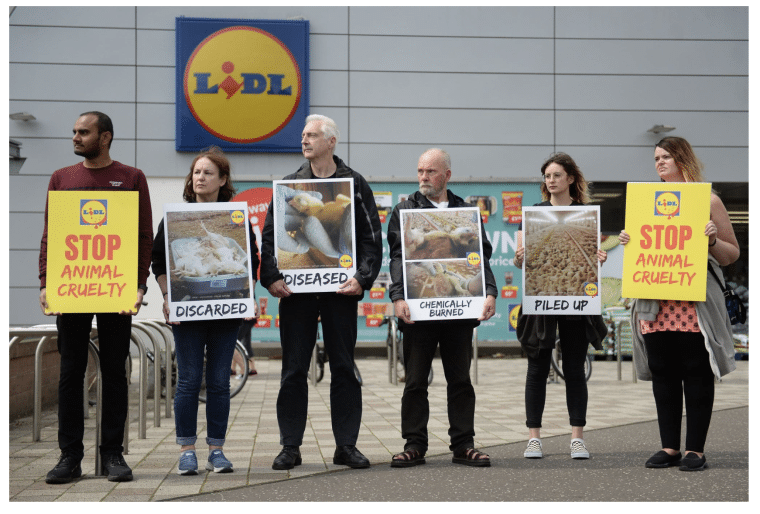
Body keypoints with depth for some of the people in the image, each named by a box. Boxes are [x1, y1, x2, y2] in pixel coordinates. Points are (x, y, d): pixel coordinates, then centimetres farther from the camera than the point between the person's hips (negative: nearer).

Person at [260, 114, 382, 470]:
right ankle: (290, 447, 11)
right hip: (295, 290, 1)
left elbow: (372, 238, 3)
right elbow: (269, 236, 6)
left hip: (340, 291, -1)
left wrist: (362, 278, -11)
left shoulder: (354, 184, 6)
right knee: (293, 370, 4)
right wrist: (271, 277, -8)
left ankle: (346, 445, 12)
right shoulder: (289, 185, 10)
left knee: (344, 368, 4)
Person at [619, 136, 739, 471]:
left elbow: (732, 254, 5)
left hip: (694, 303, -4)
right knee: (662, 373, 5)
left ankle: (695, 449, 4)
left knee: (696, 374, -2)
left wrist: (712, 240, -13)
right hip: (655, 303, 4)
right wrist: (628, 241, 4)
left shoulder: (708, 200, 4)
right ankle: (670, 447, 12)